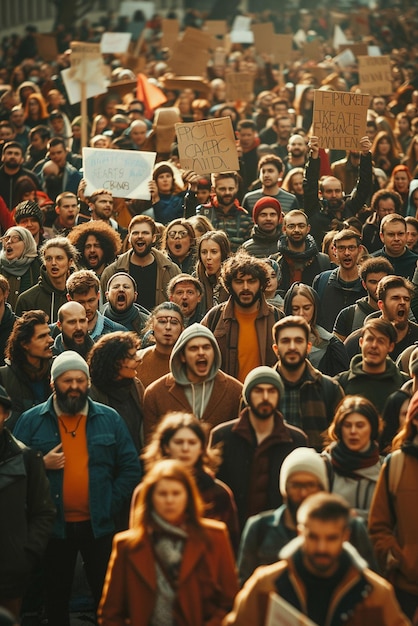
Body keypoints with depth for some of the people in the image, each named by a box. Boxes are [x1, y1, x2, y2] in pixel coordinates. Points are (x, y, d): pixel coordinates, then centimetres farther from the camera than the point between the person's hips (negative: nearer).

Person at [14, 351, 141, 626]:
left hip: (99, 525, 0)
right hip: (53, 526, 0)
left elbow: (131, 468, 4)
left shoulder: (110, 419, 3)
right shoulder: (31, 421, 0)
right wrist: (41, 465, -15)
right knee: (56, 598, 12)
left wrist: (111, 505, -6)